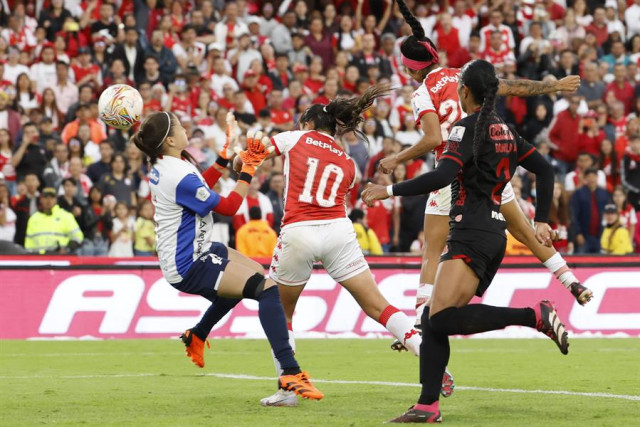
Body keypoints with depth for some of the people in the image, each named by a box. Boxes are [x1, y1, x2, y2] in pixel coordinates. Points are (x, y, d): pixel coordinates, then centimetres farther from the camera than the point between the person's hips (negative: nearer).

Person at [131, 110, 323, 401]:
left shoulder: (161, 167, 4)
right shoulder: (181, 178, -25)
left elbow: (200, 188, 22)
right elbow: (228, 207, -14)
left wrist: (226, 154, 17)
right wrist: (248, 171, -5)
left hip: (194, 252, 11)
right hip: (189, 266, -11)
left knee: (252, 272, 33)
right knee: (267, 288, -23)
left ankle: (197, 336, 45)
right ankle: (290, 372, -31)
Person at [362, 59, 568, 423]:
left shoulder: (468, 127, -8)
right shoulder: (504, 130, 17)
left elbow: (443, 175, -21)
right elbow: (545, 170, 20)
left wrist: (392, 190, -17)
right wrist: (541, 221, 22)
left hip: (471, 238, -9)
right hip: (495, 235, 9)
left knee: (442, 319, -20)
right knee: (432, 318, 8)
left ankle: (535, 316, -23)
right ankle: (428, 406, 1)